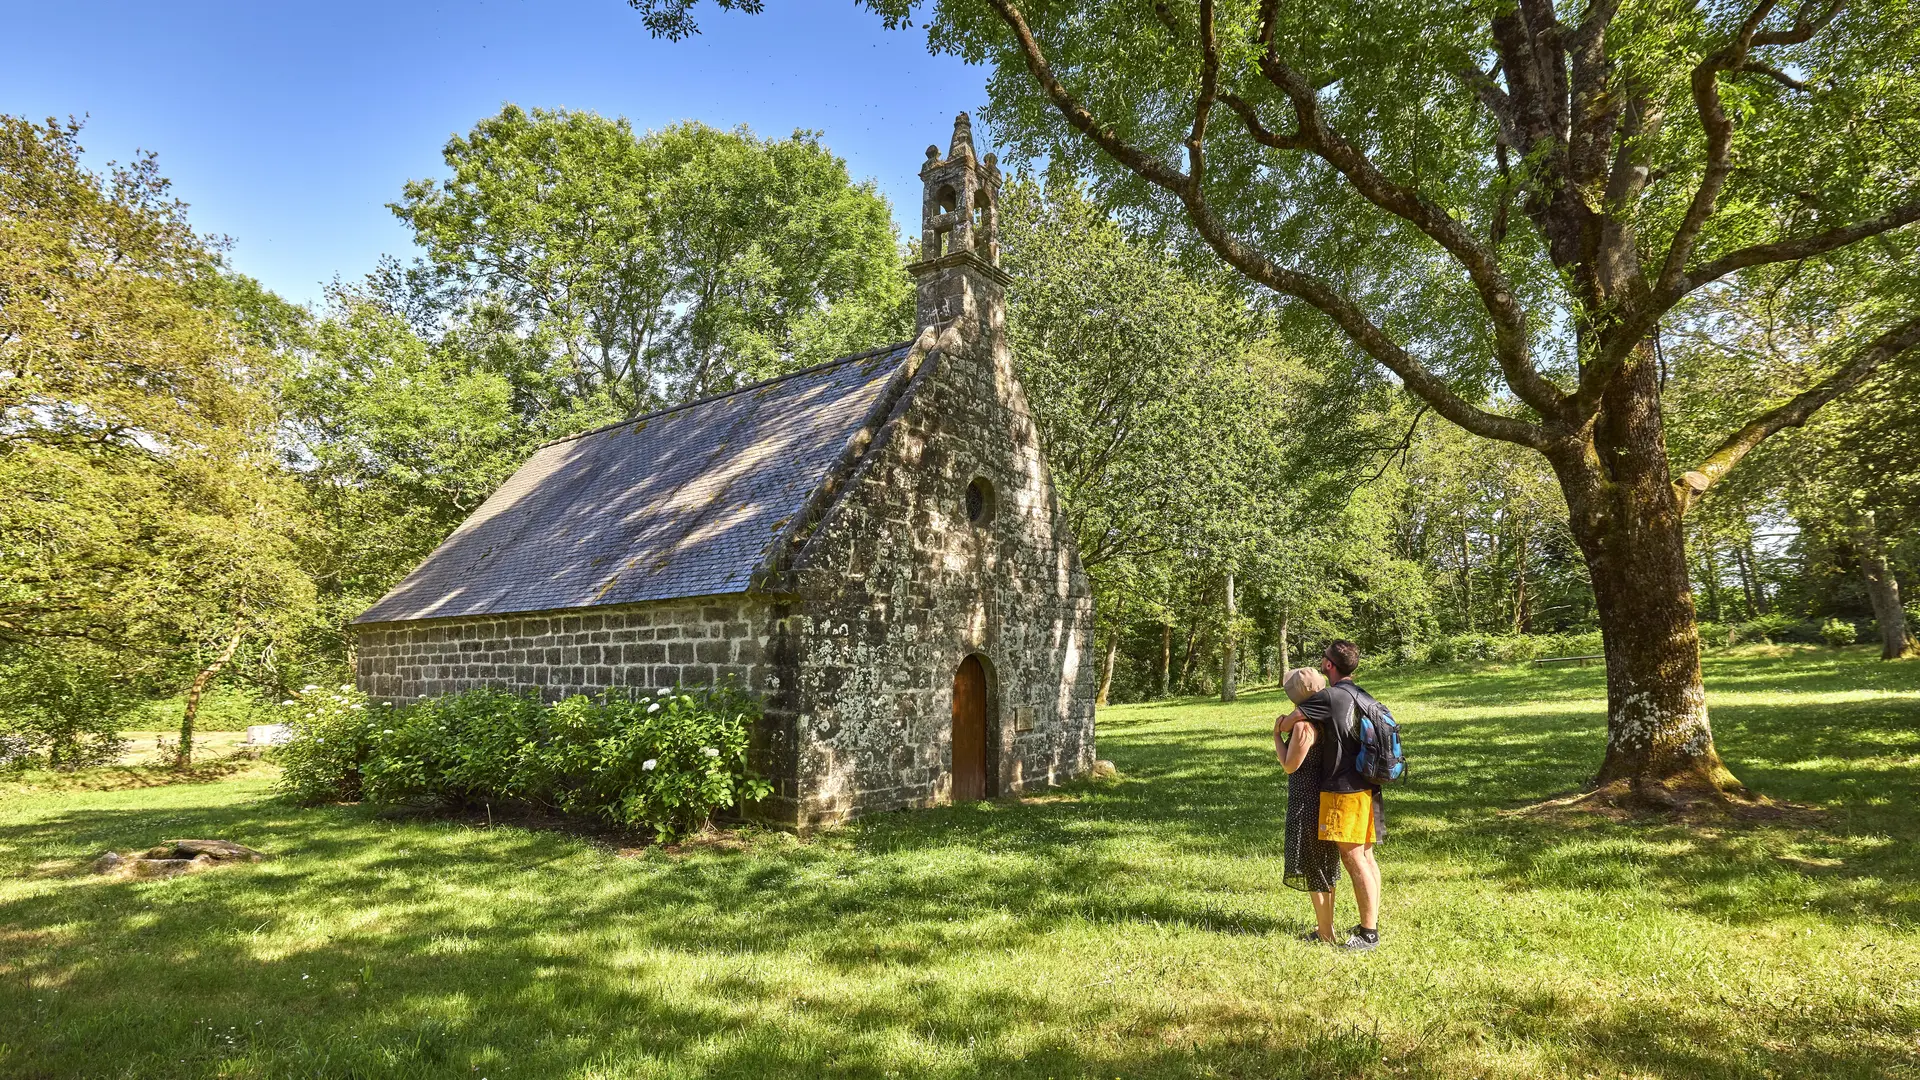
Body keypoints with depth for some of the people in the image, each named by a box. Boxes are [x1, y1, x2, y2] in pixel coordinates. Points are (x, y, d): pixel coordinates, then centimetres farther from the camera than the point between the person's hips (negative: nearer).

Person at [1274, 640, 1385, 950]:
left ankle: (1369, 934, 1)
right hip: (1368, 787, 9)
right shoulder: (1363, 697, 11)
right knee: (1366, 856, 15)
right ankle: (1371, 922, 24)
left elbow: (1285, 723, -9)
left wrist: (1278, 730, 14)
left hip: (1342, 789, -9)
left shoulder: (1328, 697, -15)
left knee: (1353, 860, -3)